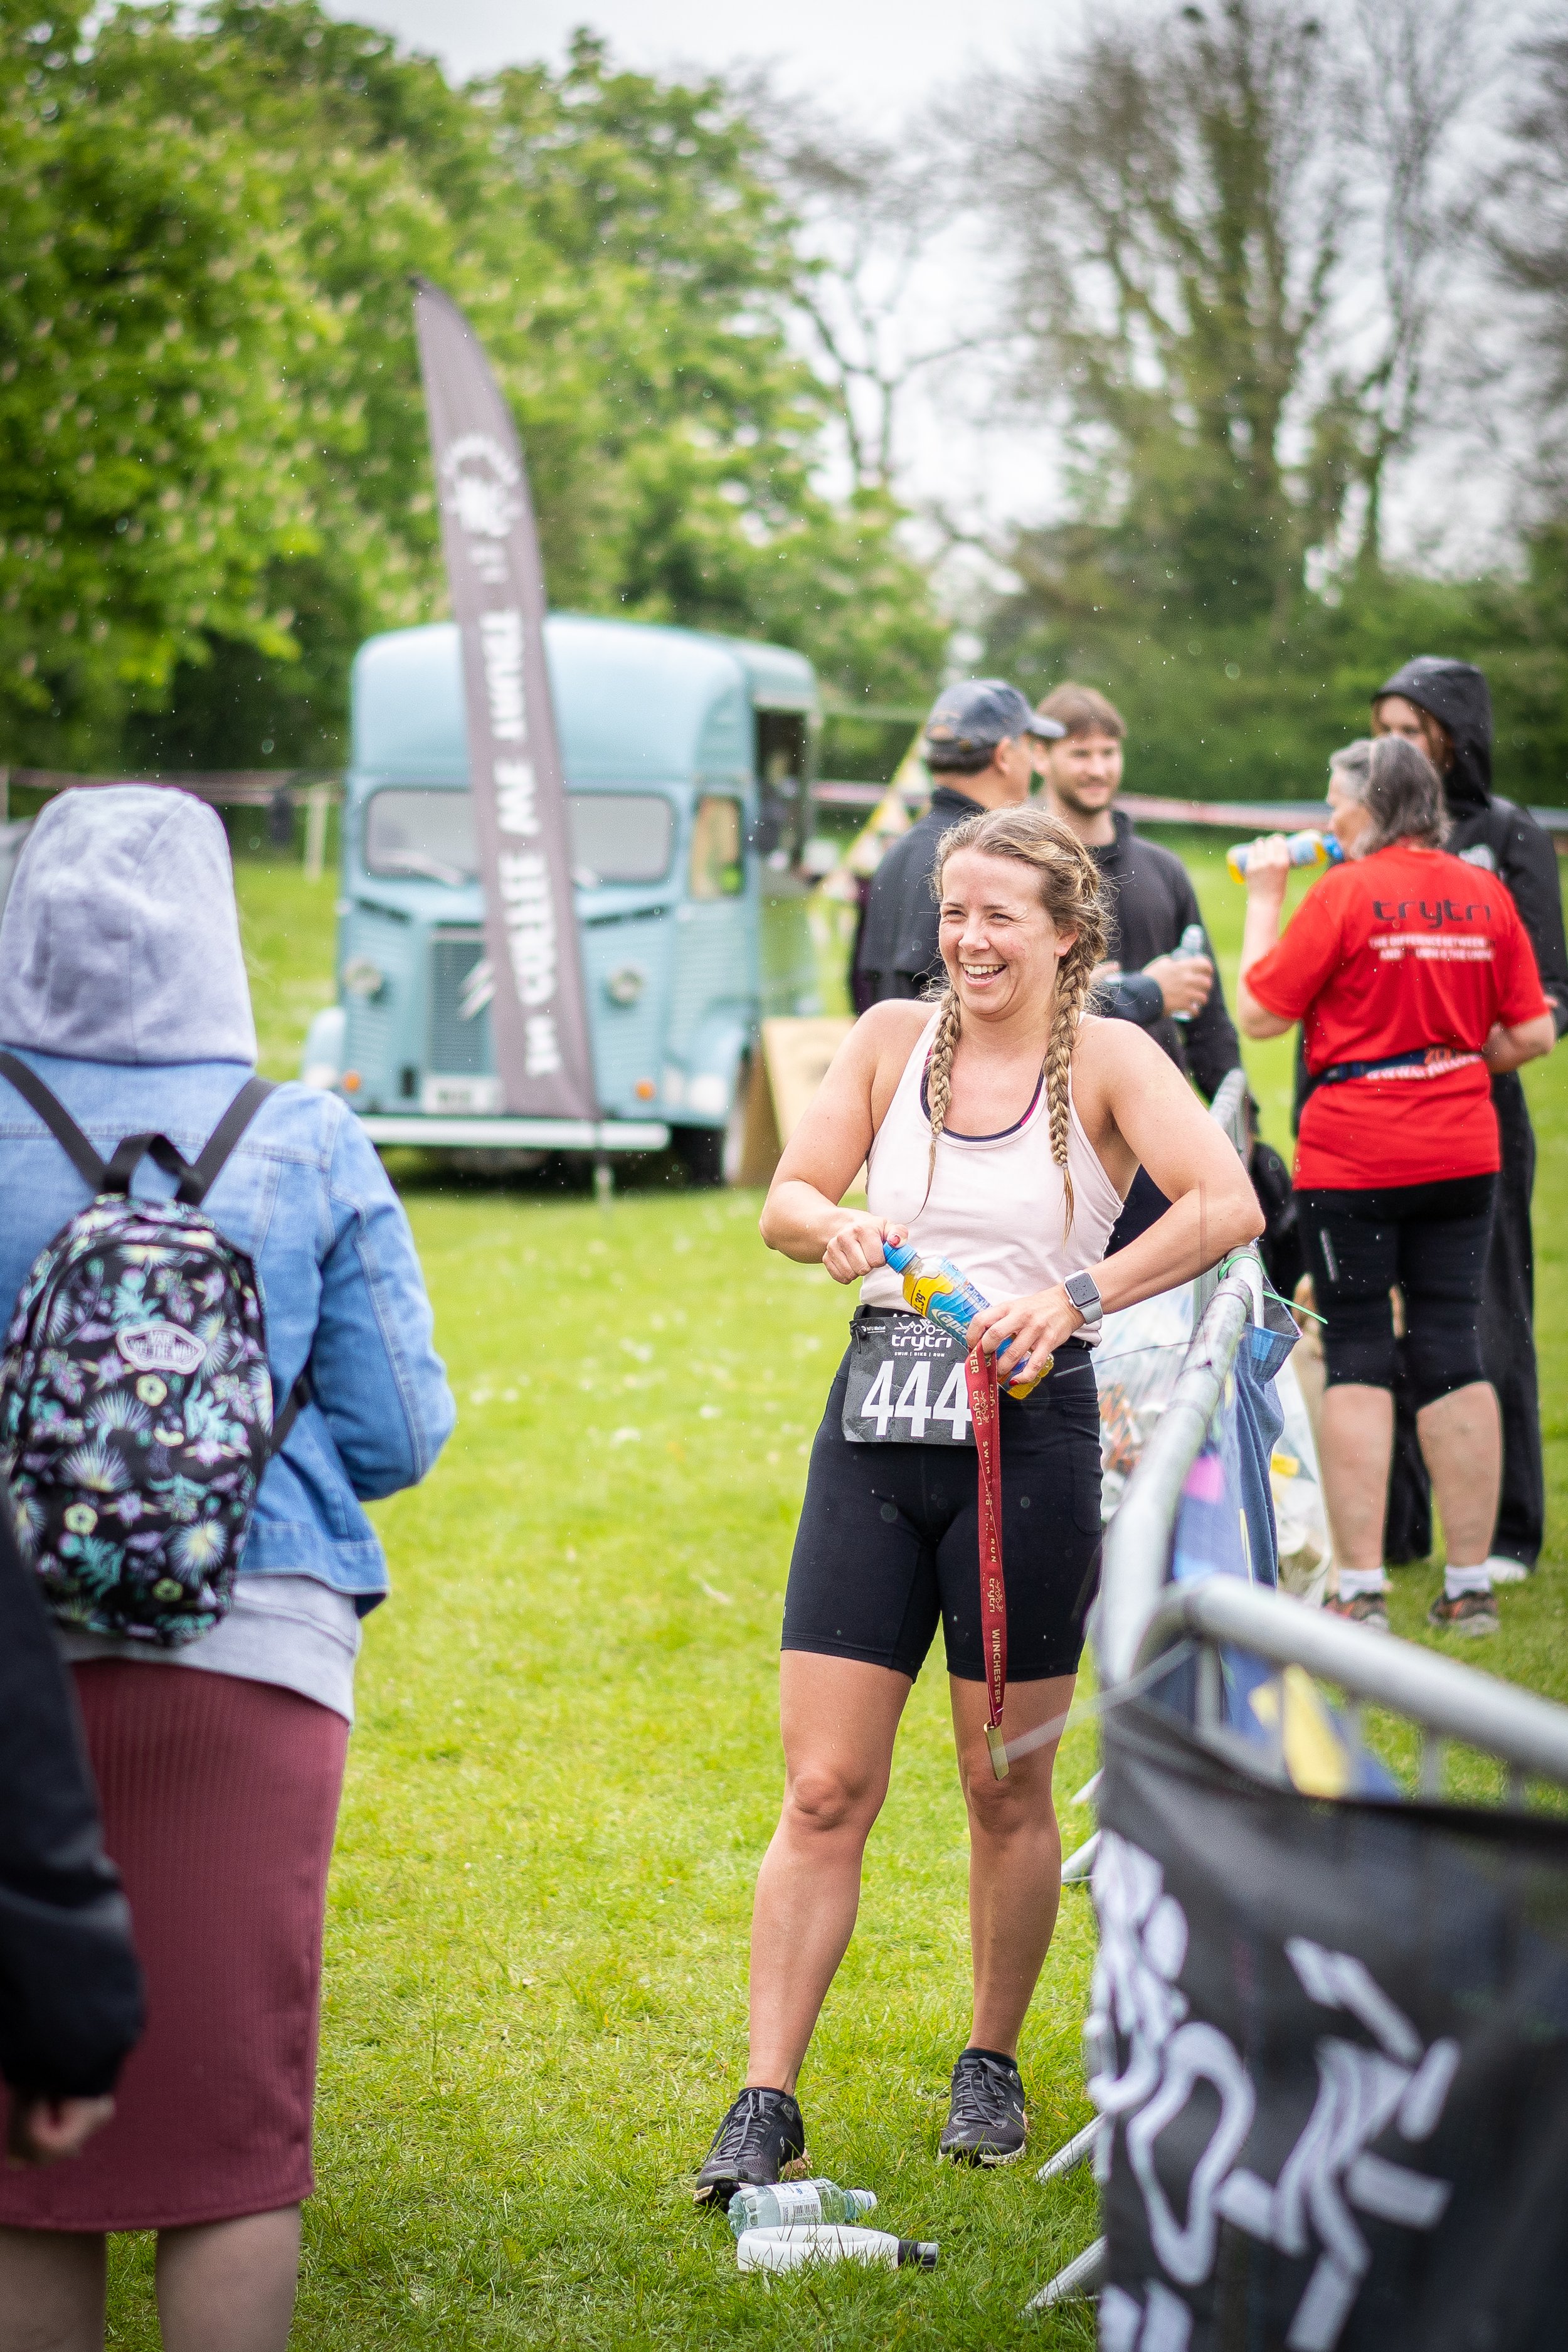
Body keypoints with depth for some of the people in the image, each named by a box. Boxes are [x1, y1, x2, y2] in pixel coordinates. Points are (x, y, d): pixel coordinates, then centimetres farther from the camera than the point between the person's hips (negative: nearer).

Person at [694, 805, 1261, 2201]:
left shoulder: (1105, 1059, -3)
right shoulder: (894, 1037, 8)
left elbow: (1229, 1206, -16)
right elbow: (786, 1199, 10)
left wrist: (1079, 1295, -26)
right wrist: (837, 1230, -12)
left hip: (1028, 1429, -2)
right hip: (877, 1421, 3)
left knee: (1008, 1790, 8)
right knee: (824, 1791, -1)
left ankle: (994, 2067, 27)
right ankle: (767, 2103, 1)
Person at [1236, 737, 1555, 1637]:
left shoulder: (1345, 894, -10)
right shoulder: (1485, 894, 4)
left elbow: (1260, 1013, -7)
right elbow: (1533, 1032, 5)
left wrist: (1265, 898, 3)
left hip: (1353, 1153, -4)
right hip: (1462, 1150, 4)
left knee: (1358, 1357, 2)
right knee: (1453, 1350, 8)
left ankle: (1362, 1588, -2)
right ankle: (1471, 1586, 9)